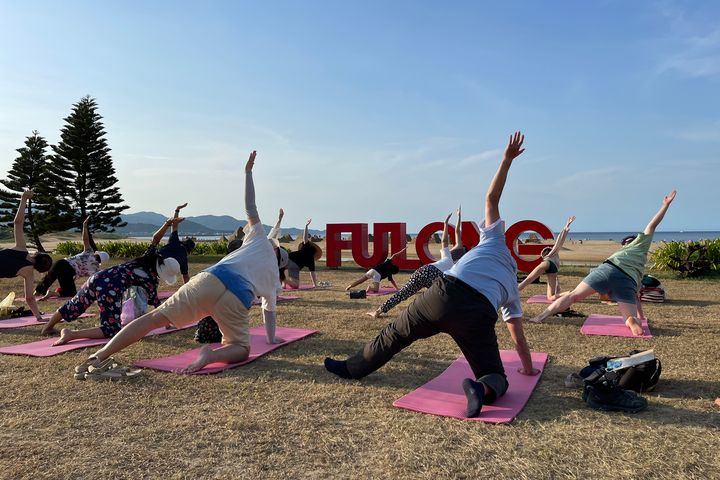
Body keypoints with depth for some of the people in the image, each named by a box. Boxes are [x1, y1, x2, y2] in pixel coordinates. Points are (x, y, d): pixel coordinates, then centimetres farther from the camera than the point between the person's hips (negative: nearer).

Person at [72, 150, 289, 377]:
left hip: (210, 280, 1)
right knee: (242, 349, 17)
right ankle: (212, 355, -16)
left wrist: (248, 171, 39)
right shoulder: (274, 279, 33)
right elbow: (269, 311, 41)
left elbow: (250, 208, 31)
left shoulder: (262, 242, 32)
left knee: (155, 318, 2)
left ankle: (99, 356, -12)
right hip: (238, 300, 0)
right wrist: (271, 337, 57)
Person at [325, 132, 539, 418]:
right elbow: (519, 338, 36)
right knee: (496, 378, 17)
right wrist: (528, 368, 49)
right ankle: (482, 389, -18)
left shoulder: (496, 244, 30)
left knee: (396, 333, 21)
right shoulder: (512, 288, 33)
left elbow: (491, 199, 27)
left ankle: (352, 369, 35)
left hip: (446, 292, -1)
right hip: (479, 316, 1)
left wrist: (507, 159, 25)